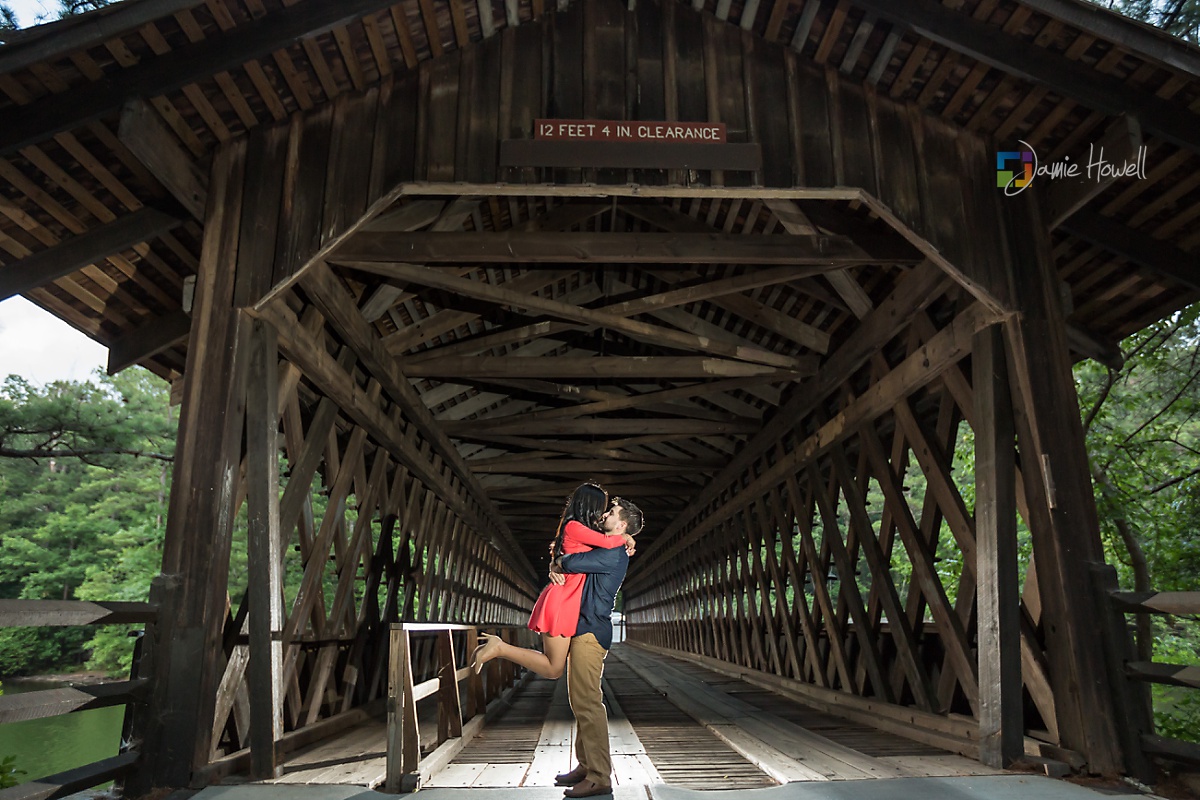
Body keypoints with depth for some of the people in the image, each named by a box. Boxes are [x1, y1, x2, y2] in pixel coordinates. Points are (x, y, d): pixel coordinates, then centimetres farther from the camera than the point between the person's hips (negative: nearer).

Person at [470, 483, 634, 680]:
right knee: (554, 670, -5)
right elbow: (607, 542, -19)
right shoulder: (573, 526, -12)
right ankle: (500, 648, -4)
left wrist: (623, 545, 9)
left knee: (554, 663, 14)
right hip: (562, 603, -10)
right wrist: (625, 538, 1)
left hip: (567, 603, 10)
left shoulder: (576, 528, 17)